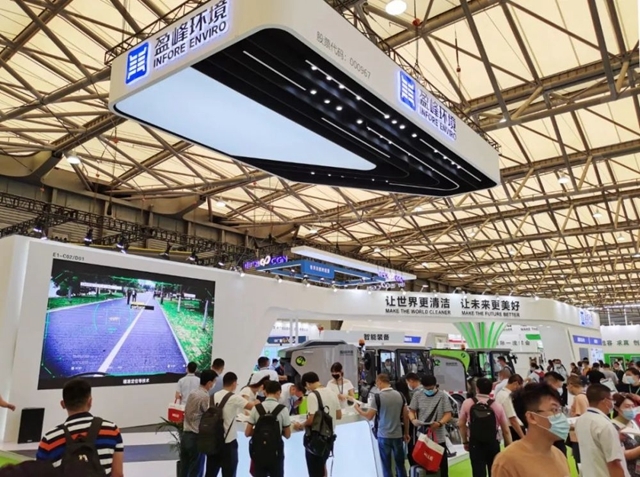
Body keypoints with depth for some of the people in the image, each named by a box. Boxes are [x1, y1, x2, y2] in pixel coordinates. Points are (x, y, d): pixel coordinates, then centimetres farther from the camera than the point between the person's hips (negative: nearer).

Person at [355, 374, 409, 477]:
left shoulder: (378, 397, -13)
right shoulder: (400, 395, 0)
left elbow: (369, 416, -7)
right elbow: (406, 416, 4)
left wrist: (358, 409, 10)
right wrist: (406, 433, 15)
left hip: (384, 436, -4)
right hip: (398, 435, 4)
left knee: (387, 467, 7)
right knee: (400, 465, 15)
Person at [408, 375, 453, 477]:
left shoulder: (442, 396, -4)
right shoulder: (417, 396, 2)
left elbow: (448, 414, -7)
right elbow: (411, 411, 6)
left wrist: (439, 423, -25)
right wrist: (413, 420, -17)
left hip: (438, 436, -2)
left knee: (441, 461, 9)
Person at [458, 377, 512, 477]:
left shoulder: (467, 403, -5)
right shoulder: (497, 406, -5)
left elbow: (461, 424, 1)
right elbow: (506, 430, 0)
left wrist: (465, 441, 15)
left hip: (475, 444, -1)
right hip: (493, 444, 1)